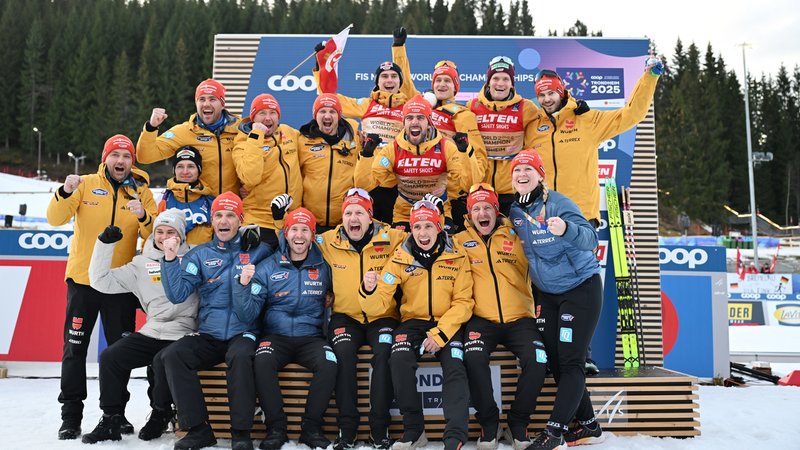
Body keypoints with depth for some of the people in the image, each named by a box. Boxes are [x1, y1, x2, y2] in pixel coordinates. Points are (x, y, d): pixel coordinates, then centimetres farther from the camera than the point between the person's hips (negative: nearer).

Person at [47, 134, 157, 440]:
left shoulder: (142, 192, 3)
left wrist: (144, 217, -24)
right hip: (83, 278, -1)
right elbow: (55, 219, -7)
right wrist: (66, 193, -25)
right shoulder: (86, 184, 1)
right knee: (75, 347, 3)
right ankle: (71, 415, 14)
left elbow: (155, 236, -4)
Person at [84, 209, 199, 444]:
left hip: (182, 335, -4)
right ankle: (111, 420, 7)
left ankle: (160, 415, 5)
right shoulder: (142, 264, 12)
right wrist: (105, 243, 5)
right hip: (151, 333, 4)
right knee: (110, 357, -12)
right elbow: (101, 281, 10)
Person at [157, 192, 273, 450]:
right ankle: (198, 429, -12)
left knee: (240, 357, -34)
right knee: (171, 356, -21)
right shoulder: (199, 255, 11)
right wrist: (170, 260, -10)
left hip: (243, 334, -3)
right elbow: (178, 295, 2)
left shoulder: (256, 250, 7)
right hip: (207, 337, 3)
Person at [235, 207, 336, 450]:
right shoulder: (267, 267, 3)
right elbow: (251, 310, -3)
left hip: (312, 337, 1)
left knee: (329, 364, -29)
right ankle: (276, 427, -12)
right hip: (276, 336, 0)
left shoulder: (323, 267, 6)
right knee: (262, 363, -31)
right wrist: (244, 285, -20)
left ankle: (311, 427, -9)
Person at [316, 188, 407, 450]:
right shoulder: (328, 242, 4)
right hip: (345, 317, 1)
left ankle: (380, 429, -16)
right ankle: (346, 428, -17)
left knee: (384, 354, -29)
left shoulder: (391, 238, 0)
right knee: (344, 355, -29)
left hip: (383, 317, 0)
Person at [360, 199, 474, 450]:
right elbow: (380, 304, -6)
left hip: (448, 324, 0)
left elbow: (463, 302, -4)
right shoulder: (400, 258, -2)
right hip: (413, 322, 1)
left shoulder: (456, 257, -2)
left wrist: (440, 334, -17)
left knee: (455, 367, -26)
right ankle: (414, 430, -12)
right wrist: (369, 291, -30)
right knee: (400, 361, -27)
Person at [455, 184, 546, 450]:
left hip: (520, 318, 1)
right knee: (474, 358, -29)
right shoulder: (460, 241, 10)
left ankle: (519, 421, 4)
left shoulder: (516, 236, 9)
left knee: (537, 361, -22)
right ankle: (488, 422, -4)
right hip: (481, 320, -1)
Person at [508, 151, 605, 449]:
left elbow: (590, 238, -29)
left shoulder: (557, 203, -17)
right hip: (546, 293, 7)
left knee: (570, 363, -8)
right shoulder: (514, 211, 1)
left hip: (581, 288, -7)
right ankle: (589, 426, 21)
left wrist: (566, 229, -47)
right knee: (555, 362, 8)